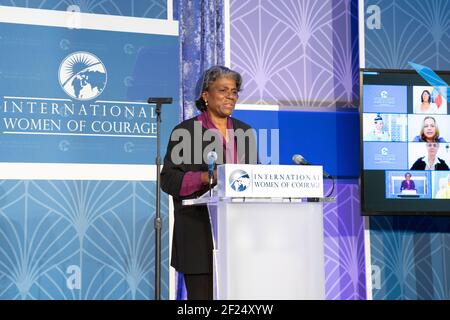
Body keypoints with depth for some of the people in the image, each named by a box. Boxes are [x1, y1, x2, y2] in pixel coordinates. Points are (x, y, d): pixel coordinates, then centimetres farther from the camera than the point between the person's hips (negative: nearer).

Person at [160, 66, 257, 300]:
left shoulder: (245, 131, 16)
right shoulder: (185, 131, 0)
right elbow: (168, 179, -6)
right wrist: (205, 177, -20)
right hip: (199, 233, -4)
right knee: (202, 294, -3)